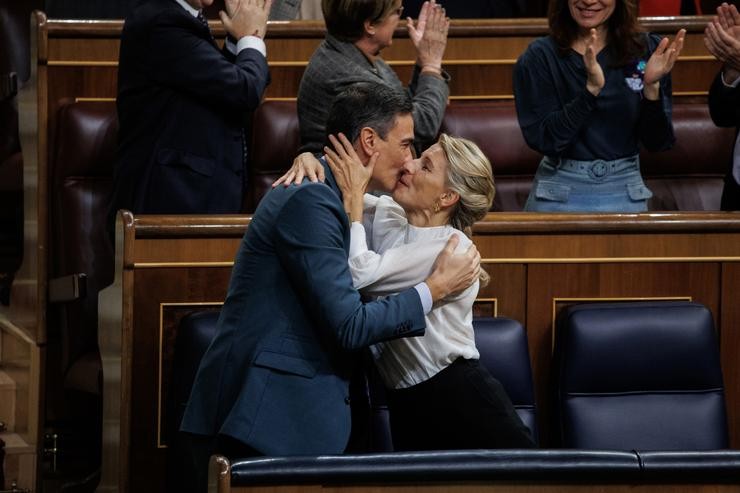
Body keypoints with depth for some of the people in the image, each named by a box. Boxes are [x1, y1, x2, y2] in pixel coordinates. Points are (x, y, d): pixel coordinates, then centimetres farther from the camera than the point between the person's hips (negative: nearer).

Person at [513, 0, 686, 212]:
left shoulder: (646, 52, -3)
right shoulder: (539, 58, -7)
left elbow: (658, 142, -5)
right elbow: (543, 140, -17)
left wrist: (652, 87, -21)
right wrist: (591, 89, -27)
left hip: (625, 194, 2)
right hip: (558, 197, -1)